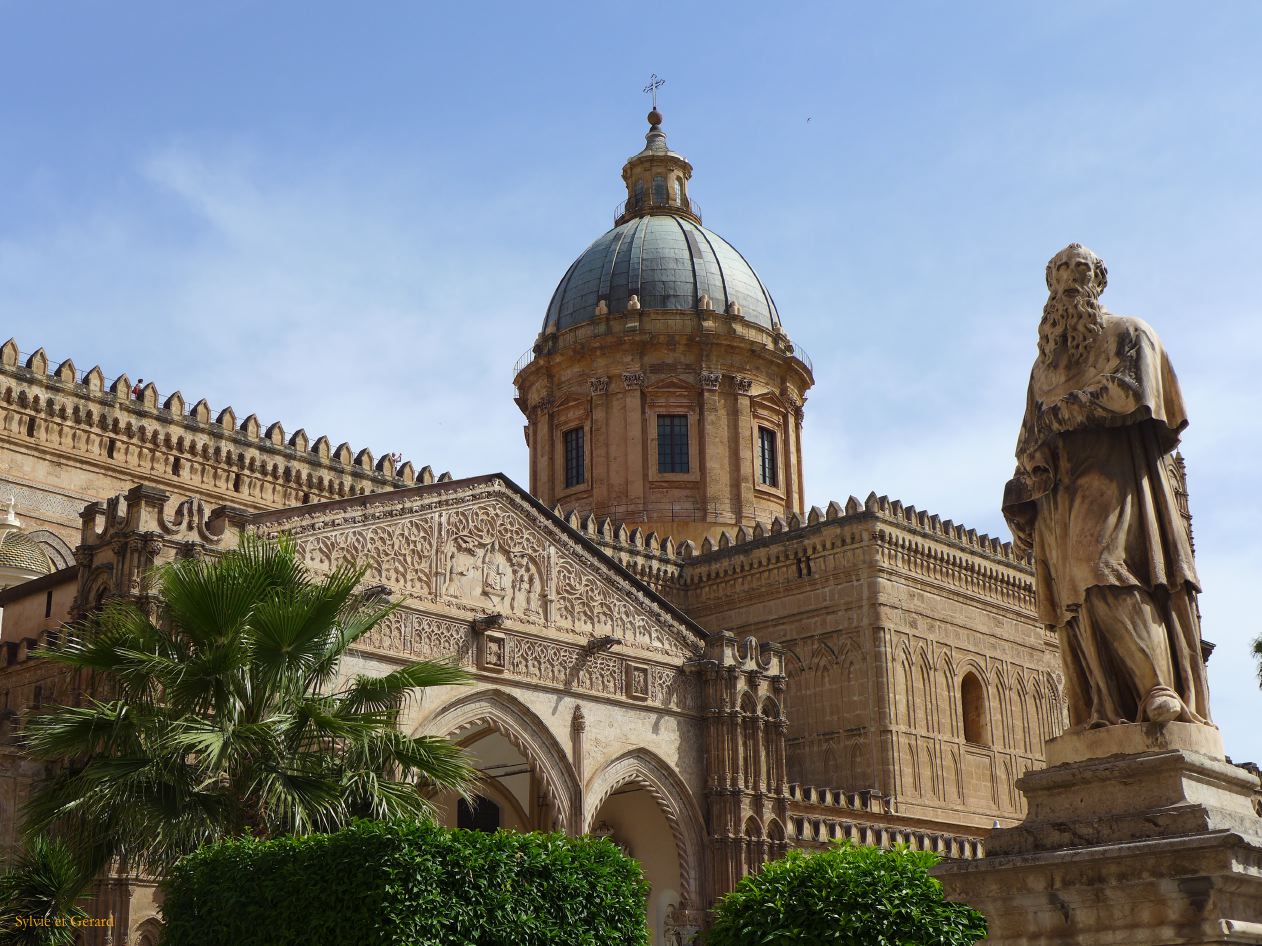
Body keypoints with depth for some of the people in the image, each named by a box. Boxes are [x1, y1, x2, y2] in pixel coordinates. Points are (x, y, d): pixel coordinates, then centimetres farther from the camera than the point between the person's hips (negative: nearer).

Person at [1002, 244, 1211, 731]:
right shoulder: (1046, 360, 29)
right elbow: (1031, 438, 23)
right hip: (1060, 488, 5)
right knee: (1076, 597, -9)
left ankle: (1160, 687, -29)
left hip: (1116, 475, -5)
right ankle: (1105, 711, -14)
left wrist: (1068, 409, -4)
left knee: (1100, 567, -27)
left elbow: (1136, 391, -5)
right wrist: (1022, 500, 11)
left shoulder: (1129, 334, 14)